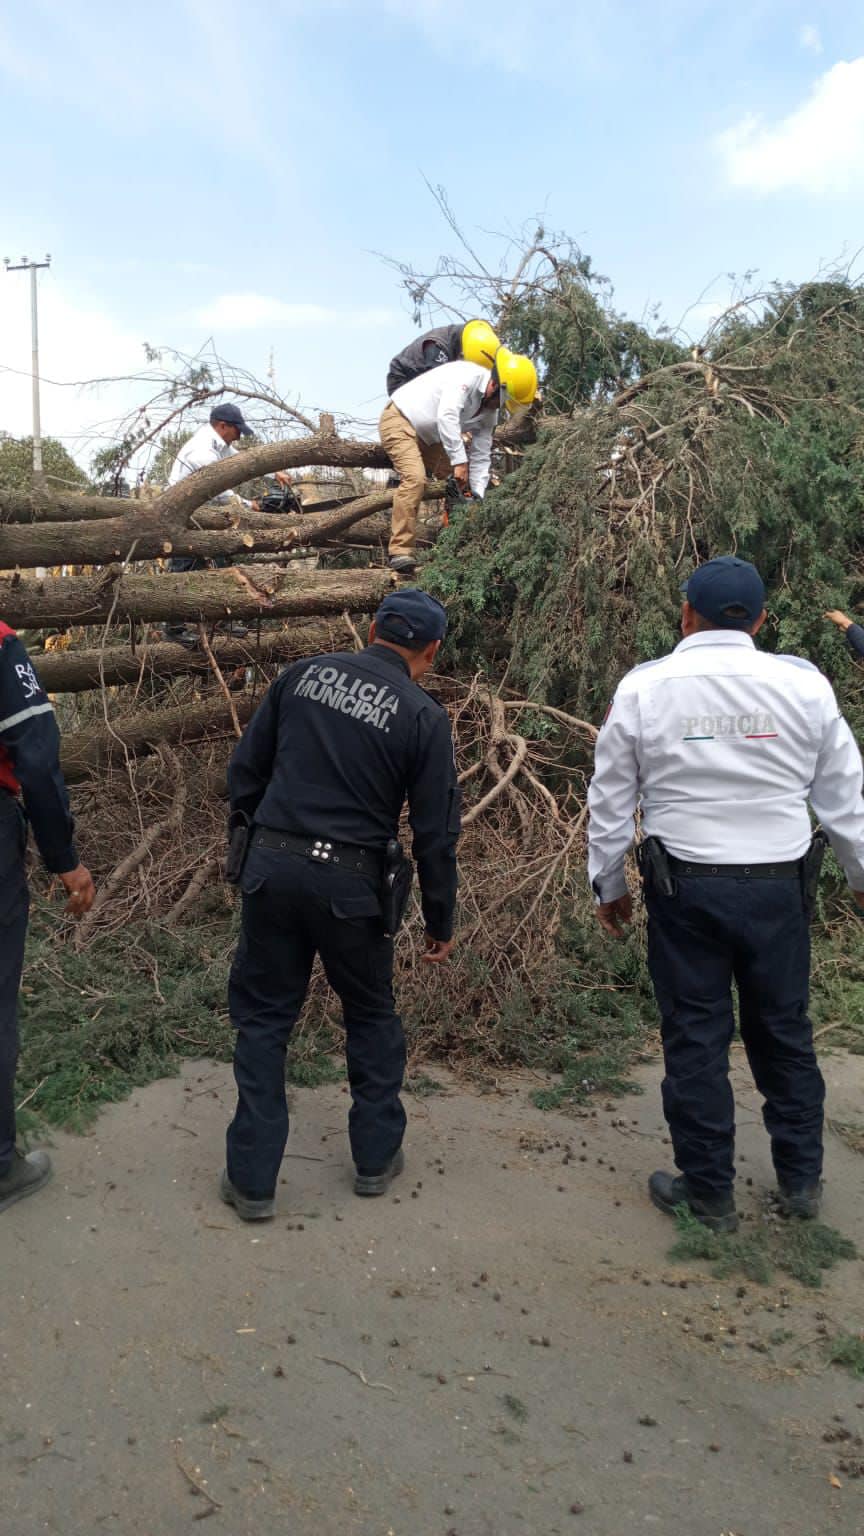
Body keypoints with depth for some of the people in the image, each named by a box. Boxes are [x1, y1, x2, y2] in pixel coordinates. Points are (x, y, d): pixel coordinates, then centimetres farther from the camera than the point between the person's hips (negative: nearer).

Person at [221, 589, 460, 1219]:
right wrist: (440, 923, 7)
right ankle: (377, 1156, 31)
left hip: (272, 868, 2)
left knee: (263, 1019, 13)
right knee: (372, 1018, 20)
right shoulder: (423, 716, -4)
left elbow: (245, 770, 8)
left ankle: (252, 1178, 18)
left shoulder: (304, 674, 5)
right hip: (350, 884, -2)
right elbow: (436, 832, -3)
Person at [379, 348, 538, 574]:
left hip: (429, 437, 10)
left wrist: (478, 497, -10)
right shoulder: (468, 375, -24)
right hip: (400, 420, -10)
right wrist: (459, 461, -40)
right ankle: (400, 553, -31)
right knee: (415, 479, -27)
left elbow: (481, 457, 1)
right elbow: (447, 415, -37)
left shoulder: (489, 412, 1)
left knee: (457, 483, 8)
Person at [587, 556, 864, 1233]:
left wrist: (608, 884, 13)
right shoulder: (803, 684, -3)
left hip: (684, 887, -1)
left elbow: (611, 800, 0)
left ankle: (709, 1191, 22)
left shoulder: (642, 688, -6)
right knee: (784, 1029, 18)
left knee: (695, 1037, 10)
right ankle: (800, 1178, 32)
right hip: (780, 887, 2)